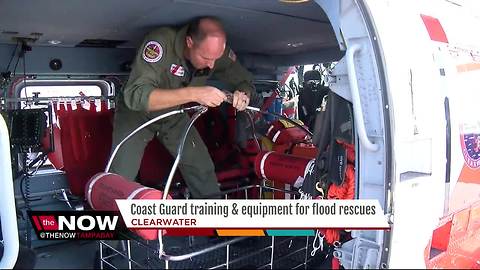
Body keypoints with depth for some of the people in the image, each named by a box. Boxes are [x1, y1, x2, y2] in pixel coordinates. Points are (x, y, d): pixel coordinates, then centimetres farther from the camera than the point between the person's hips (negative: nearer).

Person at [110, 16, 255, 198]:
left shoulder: (218, 50, -20)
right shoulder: (161, 42, -35)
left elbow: (245, 81, -6)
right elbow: (135, 95, -43)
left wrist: (243, 95, -31)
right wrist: (194, 94, -51)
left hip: (175, 115, 4)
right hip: (137, 112, -4)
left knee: (204, 171, -2)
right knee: (120, 180, -15)